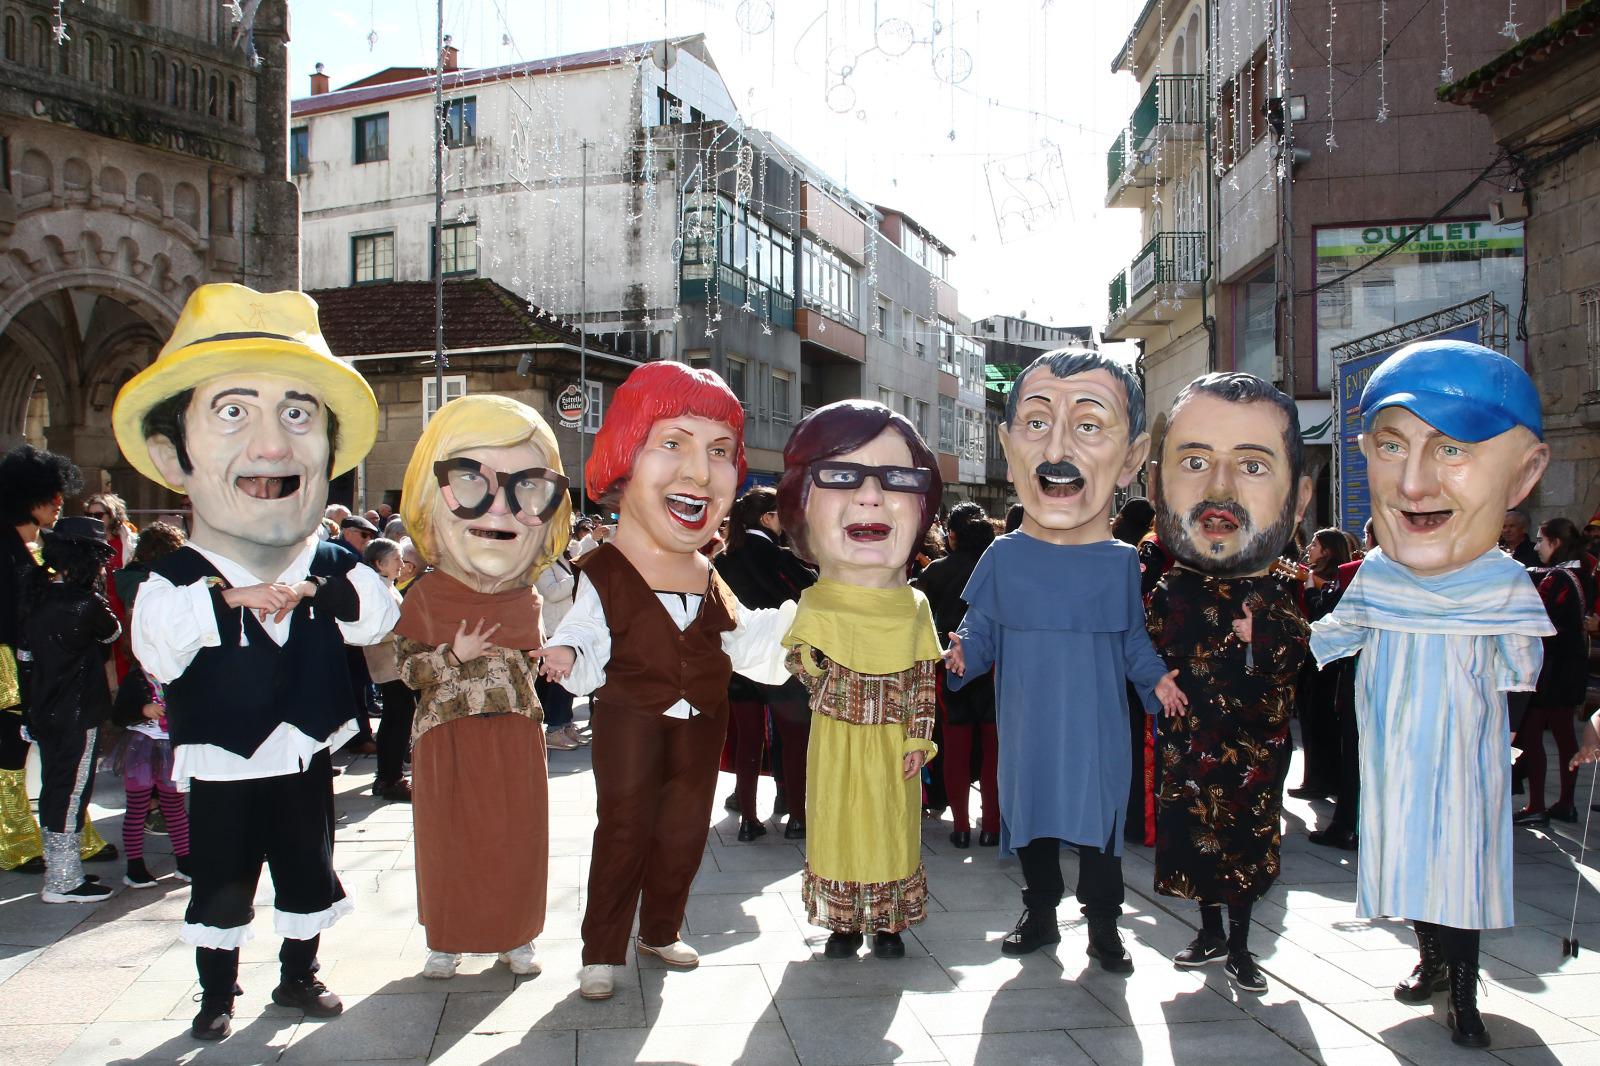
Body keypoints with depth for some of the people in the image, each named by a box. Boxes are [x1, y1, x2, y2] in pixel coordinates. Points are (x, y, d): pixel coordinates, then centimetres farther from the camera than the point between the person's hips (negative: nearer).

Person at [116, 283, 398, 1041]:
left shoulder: (333, 567, -7)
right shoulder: (175, 580, -15)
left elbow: (378, 615, -17)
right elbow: (156, 652, -28)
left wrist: (321, 589, -33)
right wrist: (230, 599, -39)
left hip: (303, 758, 3)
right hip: (221, 768, -2)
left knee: (309, 874, 16)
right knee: (220, 887, 11)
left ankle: (298, 974, 36)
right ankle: (217, 994, 30)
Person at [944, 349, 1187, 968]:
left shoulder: (1120, 562, -5)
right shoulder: (1004, 557, -5)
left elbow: (1134, 637, 6)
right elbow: (982, 631, 1)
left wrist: (1156, 678, -9)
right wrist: (964, 653, -19)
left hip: (1097, 728, -1)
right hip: (1026, 727, 1)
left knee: (1101, 820, 8)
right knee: (1031, 818, 13)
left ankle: (1103, 926, 25)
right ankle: (1039, 914, 32)